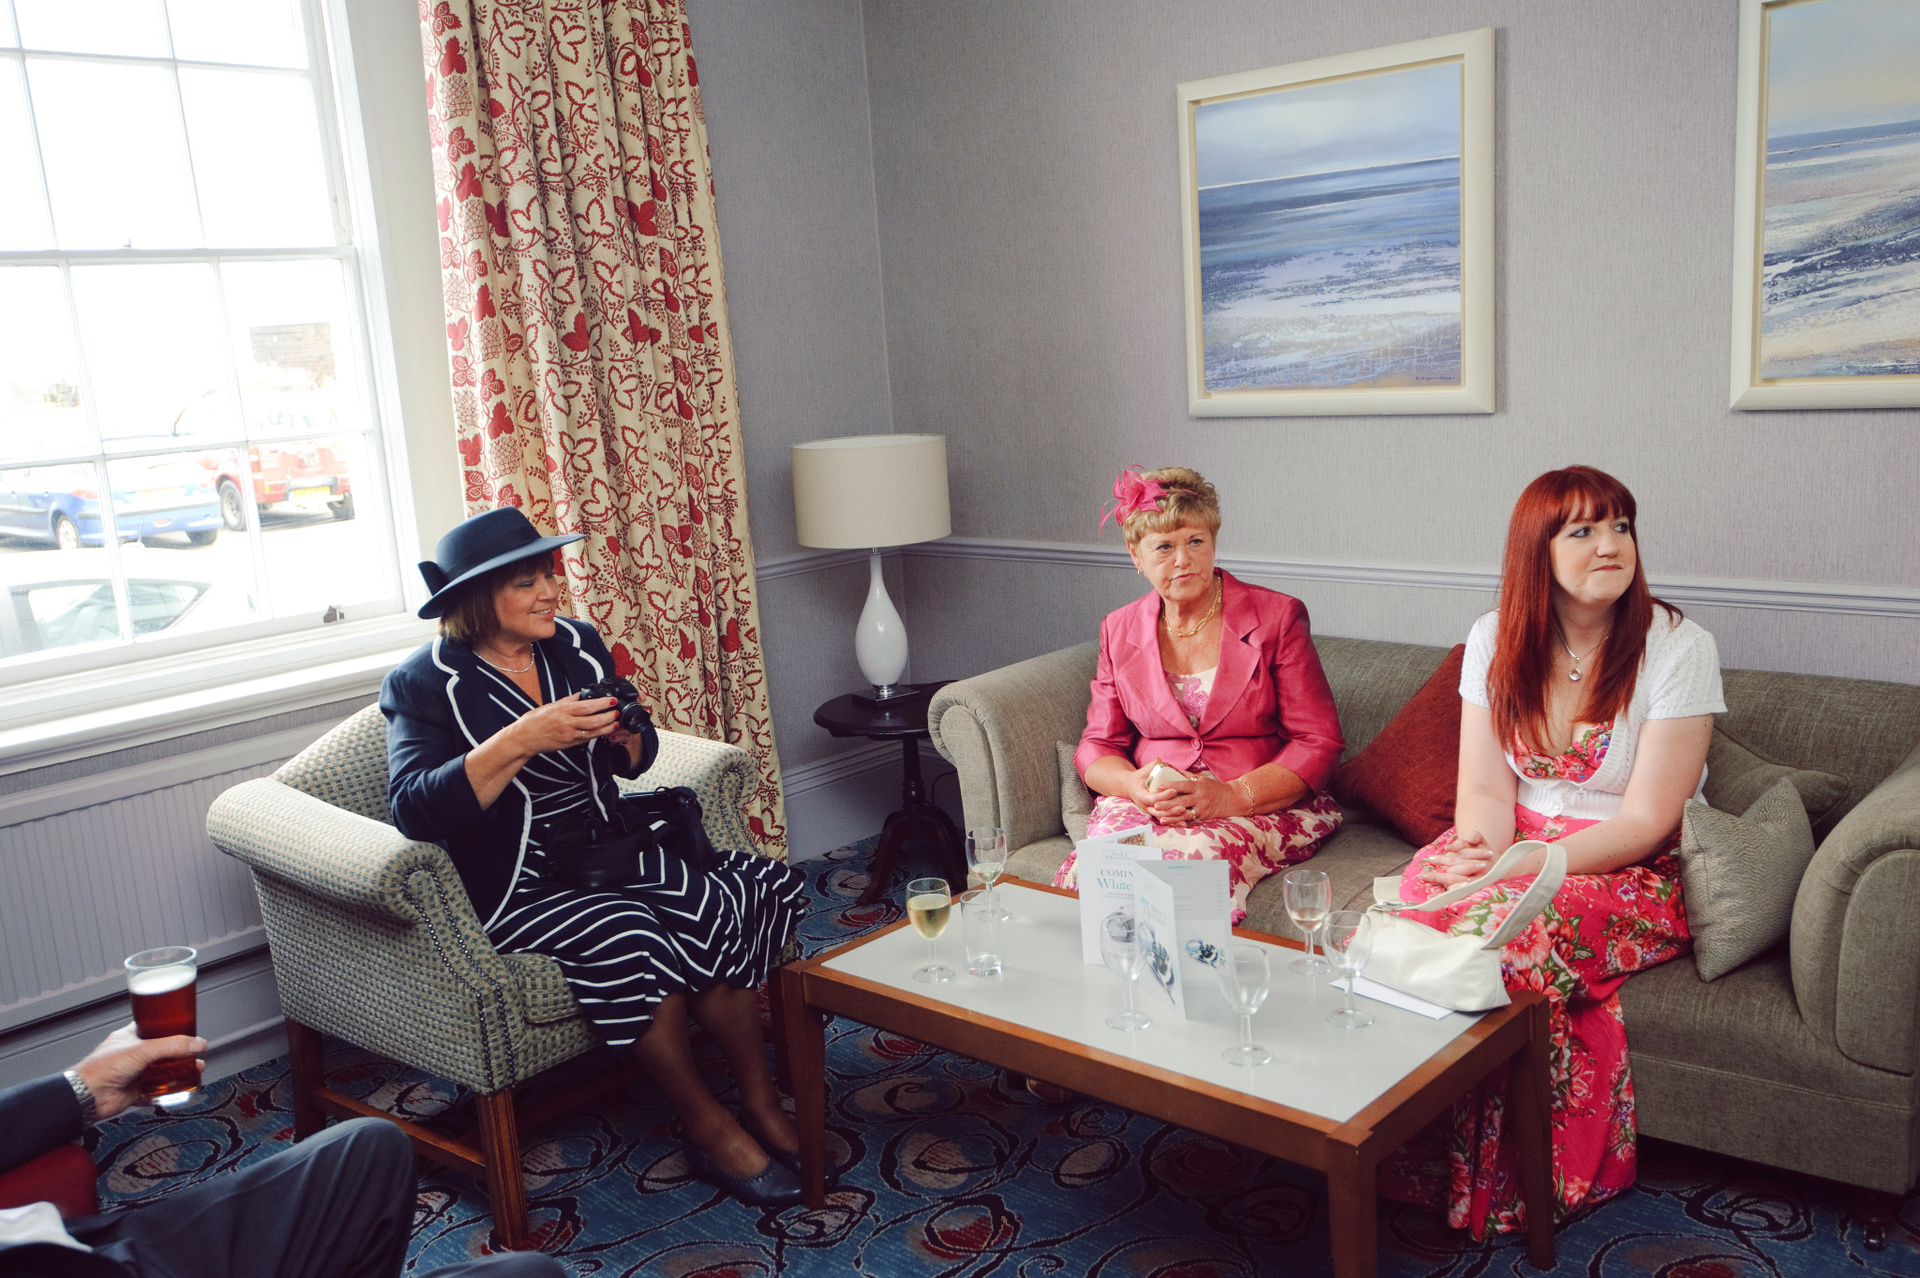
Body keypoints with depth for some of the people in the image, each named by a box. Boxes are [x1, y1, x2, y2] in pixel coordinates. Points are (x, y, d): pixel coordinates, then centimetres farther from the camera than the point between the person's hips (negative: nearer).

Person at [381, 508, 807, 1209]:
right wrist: (522, 740, -32)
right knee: (629, 938, -32)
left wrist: (625, 738, -9)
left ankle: (760, 1102, -9)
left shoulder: (577, 644, 7)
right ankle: (708, 1127, -13)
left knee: (723, 901, -22)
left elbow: (632, 763, 16)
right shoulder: (422, 684, -8)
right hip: (511, 884, -5)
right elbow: (414, 809, -23)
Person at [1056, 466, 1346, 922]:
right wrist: (1135, 786, -12)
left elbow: (1319, 743, -3)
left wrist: (1233, 796, -18)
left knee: (1191, 859, -36)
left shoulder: (1276, 617, 0)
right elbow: (1097, 747, 12)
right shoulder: (1119, 630, 12)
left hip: (1265, 806, -2)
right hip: (1148, 804, 2)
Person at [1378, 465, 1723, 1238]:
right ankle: (1410, 1154, -13)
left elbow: (1645, 820, -14)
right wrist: (1478, 856, -24)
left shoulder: (1677, 648, -10)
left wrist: (1518, 869, -24)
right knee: (1417, 905, -28)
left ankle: (1497, 1191, -14)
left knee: (1515, 933, -33)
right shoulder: (1495, 640, 2)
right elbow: (1485, 789, -1)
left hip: (1635, 870, -4)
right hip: (1518, 848, 4)